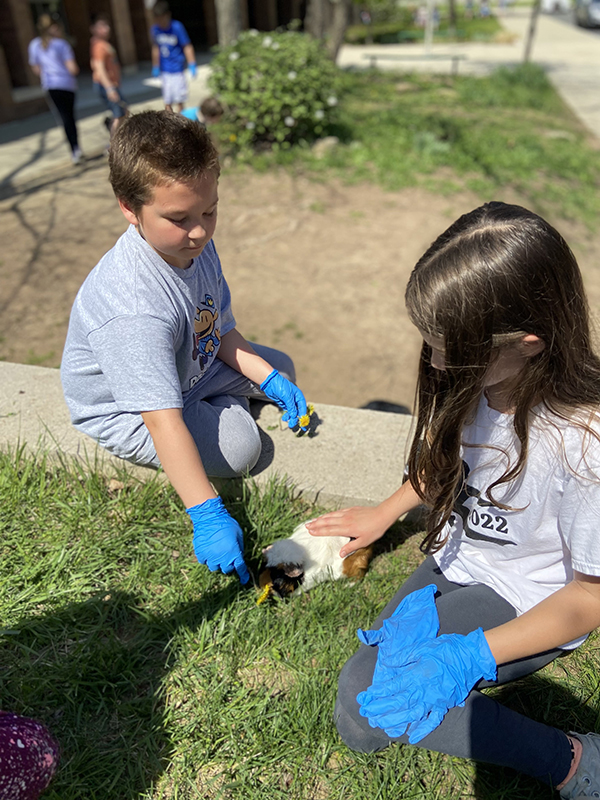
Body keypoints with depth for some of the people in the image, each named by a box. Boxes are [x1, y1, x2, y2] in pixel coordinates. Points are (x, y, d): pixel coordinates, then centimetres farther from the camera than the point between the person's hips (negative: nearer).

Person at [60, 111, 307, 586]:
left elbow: (221, 331, 0)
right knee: (240, 447, -21)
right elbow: (164, 423, -41)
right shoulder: (134, 307, -40)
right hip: (127, 412, -7)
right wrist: (208, 517, -40)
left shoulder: (196, 246, -13)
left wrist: (271, 380, -10)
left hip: (193, 367, 8)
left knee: (279, 368, 11)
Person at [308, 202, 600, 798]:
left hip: (523, 606, -6)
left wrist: (470, 655, -24)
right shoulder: (477, 384, -14)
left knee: (368, 698, -21)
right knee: (361, 725, 0)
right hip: (454, 564, 6)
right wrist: (383, 515, 13)